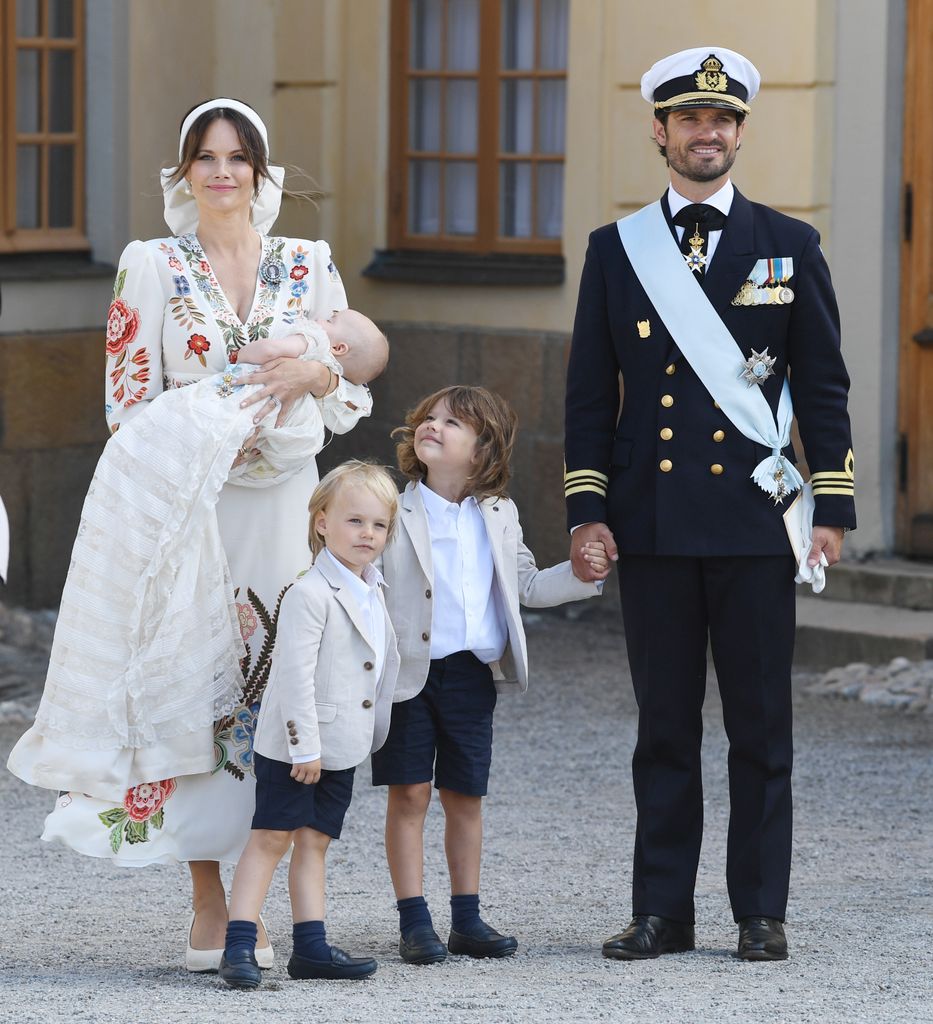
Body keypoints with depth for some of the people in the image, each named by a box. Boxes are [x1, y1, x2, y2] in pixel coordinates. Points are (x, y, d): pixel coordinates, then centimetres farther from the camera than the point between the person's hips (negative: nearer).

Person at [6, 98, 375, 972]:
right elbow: (130, 406, 1)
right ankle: (209, 906, 1)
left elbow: (354, 401, 9)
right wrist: (205, 438, -15)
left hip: (284, 507, 2)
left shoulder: (309, 267, 10)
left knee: (278, 685, -2)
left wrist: (315, 372, -13)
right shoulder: (151, 267, 4)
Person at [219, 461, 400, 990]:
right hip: (294, 746, -8)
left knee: (315, 842, 12)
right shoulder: (312, 594, -17)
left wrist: (371, 736, 21)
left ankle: (311, 946, 14)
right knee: (271, 838, -7)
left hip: (341, 748, 8)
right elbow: (297, 674, -21)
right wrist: (304, 745, -23)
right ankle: (239, 947, -7)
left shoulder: (372, 593, 11)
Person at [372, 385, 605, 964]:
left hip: (472, 673, 3)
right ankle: (414, 922, 3)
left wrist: (580, 575, 3)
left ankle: (467, 920, 17)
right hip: (409, 672, -3)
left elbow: (526, 587, 18)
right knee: (409, 794, -2)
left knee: (466, 797, 9)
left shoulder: (499, 517, 8)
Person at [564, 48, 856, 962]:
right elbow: (589, 394, 8)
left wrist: (832, 509, 0)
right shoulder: (615, 250, 8)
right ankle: (661, 911, 11)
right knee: (664, 726, 5)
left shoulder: (789, 247, 6)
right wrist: (586, 511, 0)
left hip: (755, 518, -1)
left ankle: (760, 912, 9)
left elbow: (824, 388, 6)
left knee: (760, 726, 2)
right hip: (653, 525, 1)